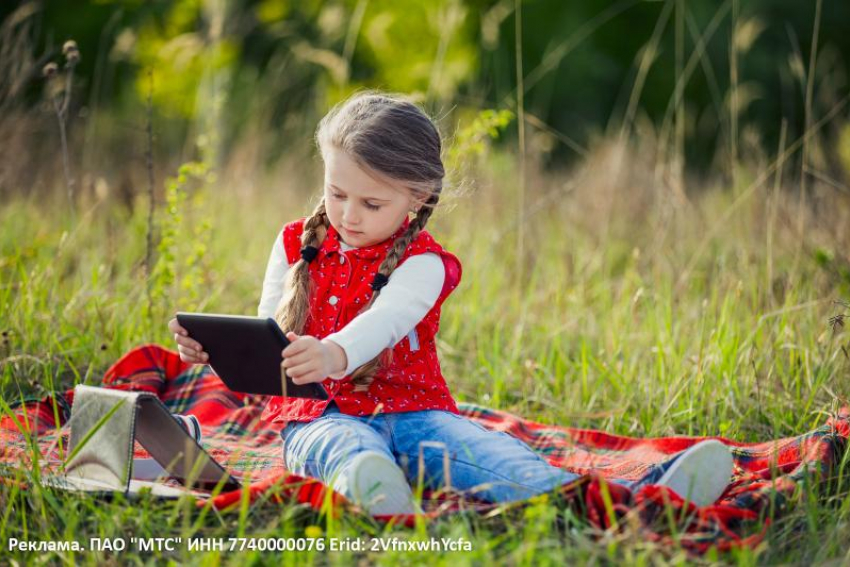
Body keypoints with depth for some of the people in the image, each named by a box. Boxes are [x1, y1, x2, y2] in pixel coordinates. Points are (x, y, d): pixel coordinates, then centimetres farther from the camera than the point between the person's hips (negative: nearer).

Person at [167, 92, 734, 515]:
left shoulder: (422, 263, 0)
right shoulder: (297, 246, 13)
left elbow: (386, 319, -23)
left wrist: (336, 353, -47)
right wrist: (215, 348, -15)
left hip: (410, 411, 0)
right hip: (319, 417, 0)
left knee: (494, 454, -27)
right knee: (351, 448, -39)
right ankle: (377, 495, -79)